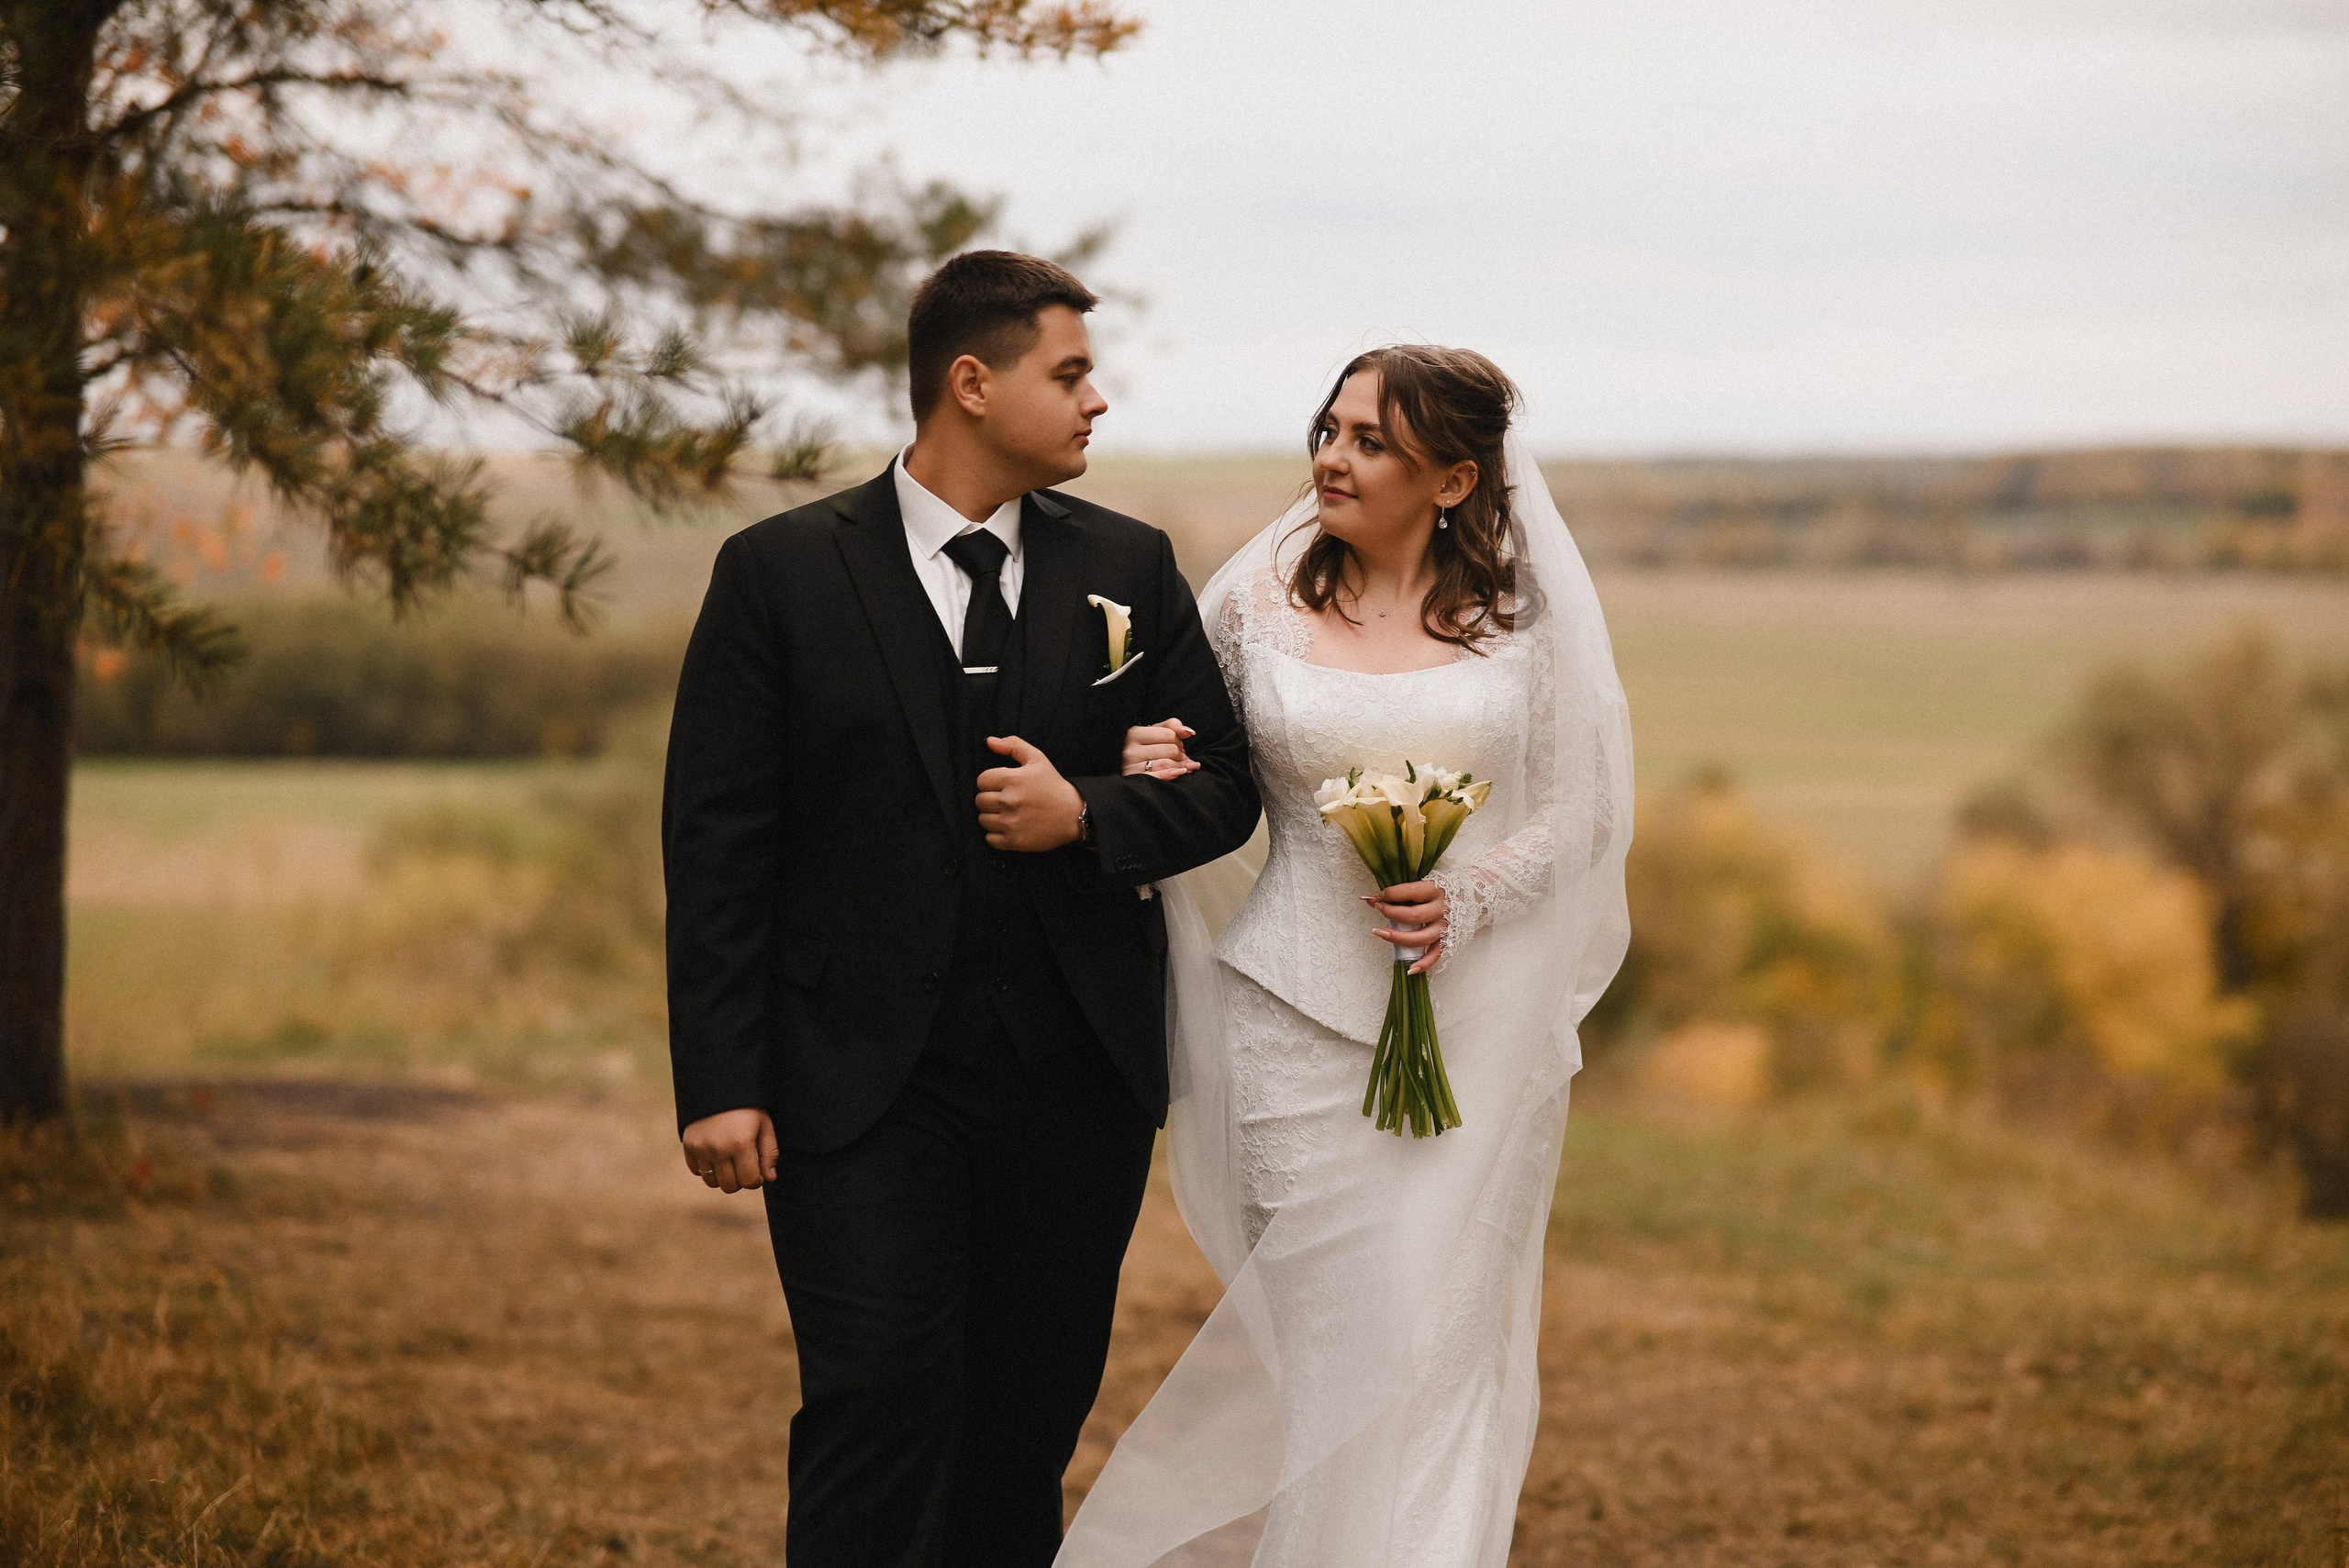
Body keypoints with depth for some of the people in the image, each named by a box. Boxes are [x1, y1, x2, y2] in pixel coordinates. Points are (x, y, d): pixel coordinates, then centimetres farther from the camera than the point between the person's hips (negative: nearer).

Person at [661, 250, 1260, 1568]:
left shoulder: (1128, 568, 7)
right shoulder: (782, 573, -3)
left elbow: (1224, 787, 10)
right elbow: (717, 843, -4)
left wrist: (1086, 814, -11)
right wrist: (722, 1085, -10)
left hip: (1079, 1080, 4)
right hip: (866, 1088, -3)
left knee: (1030, 1426, 10)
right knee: (880, 1412, -10)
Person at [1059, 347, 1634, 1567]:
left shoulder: (1523, 616, 0)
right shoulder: (1257, 601, 2)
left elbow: (1574, 811, 4)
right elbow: (1198, 770, 15)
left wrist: (1469, 898, -13)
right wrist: (1148, 769, -7)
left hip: (1477, 1017, 0)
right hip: (1304, 1010, 0)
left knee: (1450, 1333, 3)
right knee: (1339, 1337, -1)